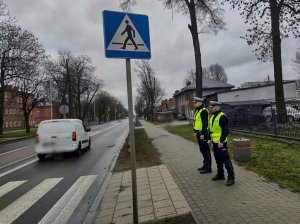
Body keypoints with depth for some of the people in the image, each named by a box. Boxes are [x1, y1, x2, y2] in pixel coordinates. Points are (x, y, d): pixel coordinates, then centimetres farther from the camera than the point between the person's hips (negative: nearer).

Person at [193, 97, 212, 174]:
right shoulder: (198, 111, 16)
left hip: (203, 133, -10)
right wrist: (196, 132, 21)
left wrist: (203, 134, -23)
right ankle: (205, 165, 29)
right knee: (202, 150, 17)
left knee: (206, 151, -2)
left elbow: (205, 123, -22)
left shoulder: (203, 111, -16)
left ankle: (208, 168, 7)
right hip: (199, 133, 10)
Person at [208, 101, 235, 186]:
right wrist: (209, 139, 16)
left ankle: (231, 177, 6)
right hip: (214, 142, 9)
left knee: (225, 159, -4)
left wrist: (221, 141, -22)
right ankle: (220, 174, 31)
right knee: (218, 159, 17)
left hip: (221, 143, -9)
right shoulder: (212, 117, 14)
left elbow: (225, 130, -20)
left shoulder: (222, 116, -15)